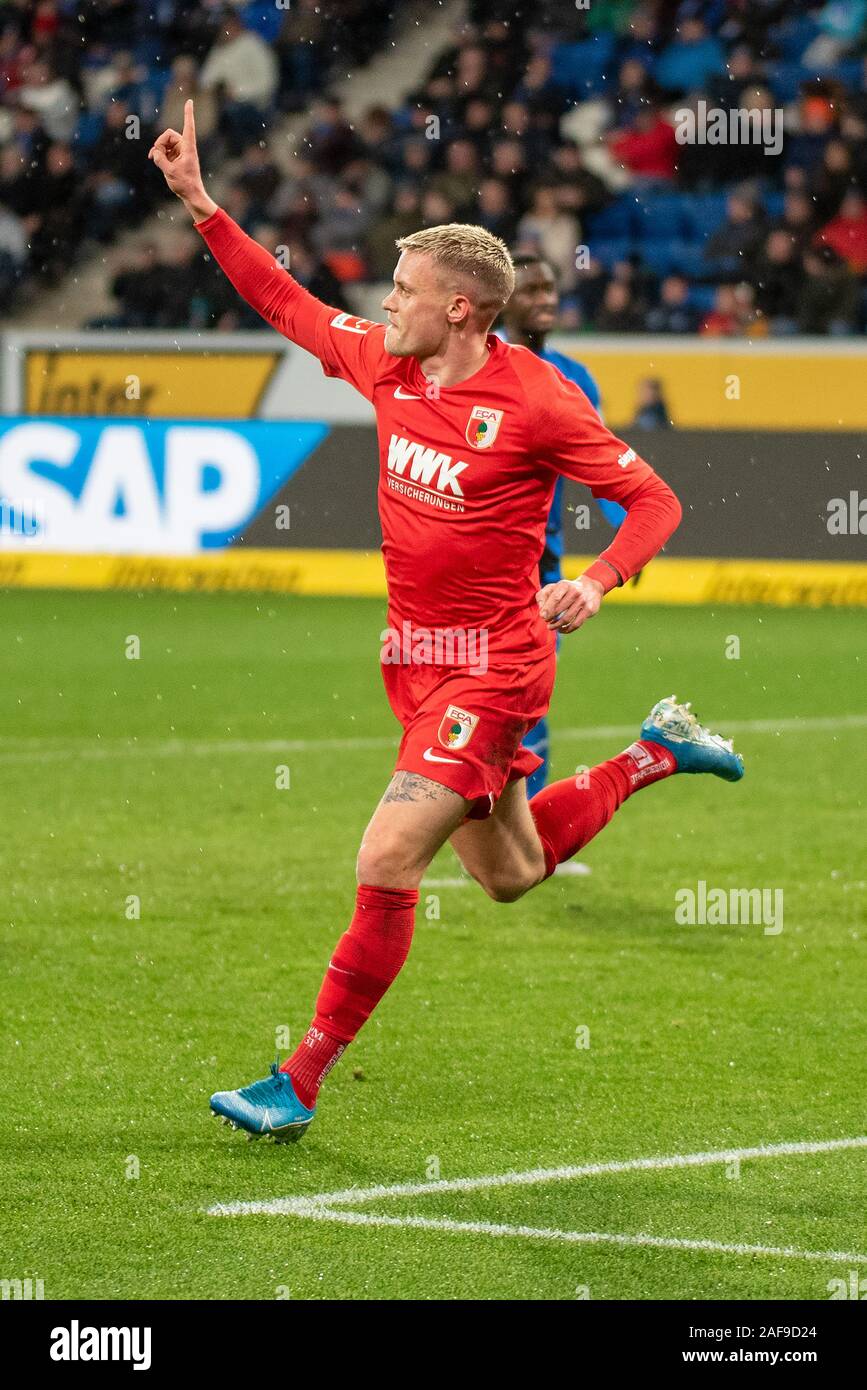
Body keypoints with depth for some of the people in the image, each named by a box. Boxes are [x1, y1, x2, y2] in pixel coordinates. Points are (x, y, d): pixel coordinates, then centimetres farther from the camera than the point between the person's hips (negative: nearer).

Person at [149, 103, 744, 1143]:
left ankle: (301, 1081, -9)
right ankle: (657, 755, 40)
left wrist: (598, 579, -28)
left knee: (386, 864, -16)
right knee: (511, 874, 20)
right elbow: (284, 300, 16)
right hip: (416, 659, 8)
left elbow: (654, 499, -11)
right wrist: (198, 203, 11)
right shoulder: (387, 365, 3)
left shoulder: (535, 401, -16)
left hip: (492, 667, -8)